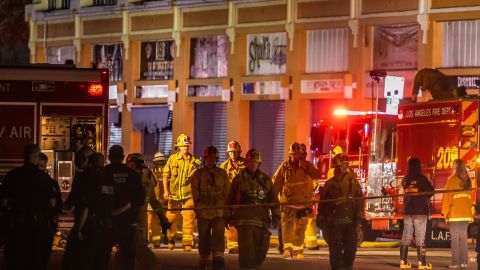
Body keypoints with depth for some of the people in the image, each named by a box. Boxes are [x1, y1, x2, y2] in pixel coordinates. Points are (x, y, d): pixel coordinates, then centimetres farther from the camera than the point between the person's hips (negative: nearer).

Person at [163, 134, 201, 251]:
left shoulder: (194, 161, 4)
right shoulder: (172, 159, 3)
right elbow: (166, 175, 4)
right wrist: (166, 191, -2)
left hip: (189, 194, -1)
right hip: (174, 194, 1)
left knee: (189, 219, -7)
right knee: (171, 218, 10)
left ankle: (187, 242, -4)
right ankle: (171, 239, 30)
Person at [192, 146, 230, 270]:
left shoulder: (222, 174, 11)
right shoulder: (198, 174, 7)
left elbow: (227, 192, 11)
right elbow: (195, 193, 4)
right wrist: (198, 209, -3)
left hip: (219, 211, 0)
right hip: (203, 212, 0)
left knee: (218, 235, -13)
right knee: (204, 237, 5)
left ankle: (218, 258, -20)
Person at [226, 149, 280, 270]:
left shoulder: (266, 180, 13)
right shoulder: (239, 179, 7)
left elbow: (273, 199, 12)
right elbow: (230, 199, 10)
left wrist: (276, 216, 3)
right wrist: (227, 217, 9)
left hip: (262, 221, 3)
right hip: (244, 220, -3)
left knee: (261, 250, 7)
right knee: (246, 249, -13)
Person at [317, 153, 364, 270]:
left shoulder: (353, 182, 10)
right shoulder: (330, 183, 7)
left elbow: (360, 200, 7)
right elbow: (322, 202, 8)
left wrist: (359, 216, -3)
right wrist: (320, 218, 4)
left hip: (350, 221, 1)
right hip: (334, 223, -1)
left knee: (351, 247, 1)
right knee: (335, 248, -2)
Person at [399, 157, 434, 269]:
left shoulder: (405, 180, 5)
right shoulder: (422, 179, -11)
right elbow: (431, 191, -7)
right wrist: (426, 197, 12)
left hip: (407, 211, 5)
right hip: (420, 211, -5)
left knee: (406, 236, 9)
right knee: (420, 237, -3)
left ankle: (403, 261, 7)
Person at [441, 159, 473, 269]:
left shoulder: (452, 180, -7)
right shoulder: (467, 181, 10)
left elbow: (447, 197, -8)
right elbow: (471, 198, 13)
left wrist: (445, 213, -3)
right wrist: (470, 213, 17)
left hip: (454, 214, -5)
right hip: (466, 214, 5)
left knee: (455, 238, -3)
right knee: (463, 237, 10)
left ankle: (455, 262, -6)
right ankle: (464, 262, 8)